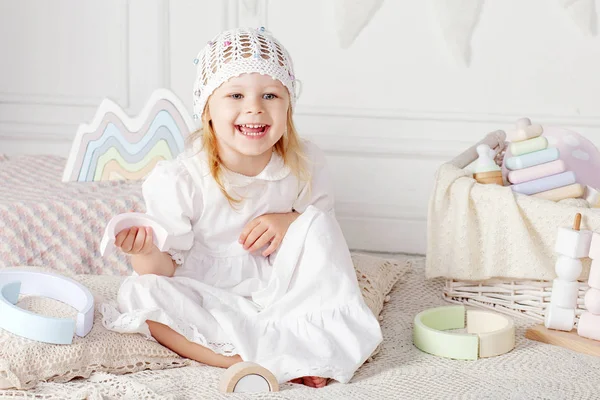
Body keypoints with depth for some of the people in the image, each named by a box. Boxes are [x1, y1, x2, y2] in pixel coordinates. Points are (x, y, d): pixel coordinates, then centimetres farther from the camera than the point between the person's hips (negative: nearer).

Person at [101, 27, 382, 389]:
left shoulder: (305, 165, -9)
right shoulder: (177, 181, -18)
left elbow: (324, 219, 6)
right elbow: (166, 270, -12)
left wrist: (292, 222, -17)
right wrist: (146, 253, -37)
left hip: (278, 291, 2)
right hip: (205, 301, -2)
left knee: (316, 223, -17)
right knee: (139, 292, -30)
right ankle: (276, 359, -34)